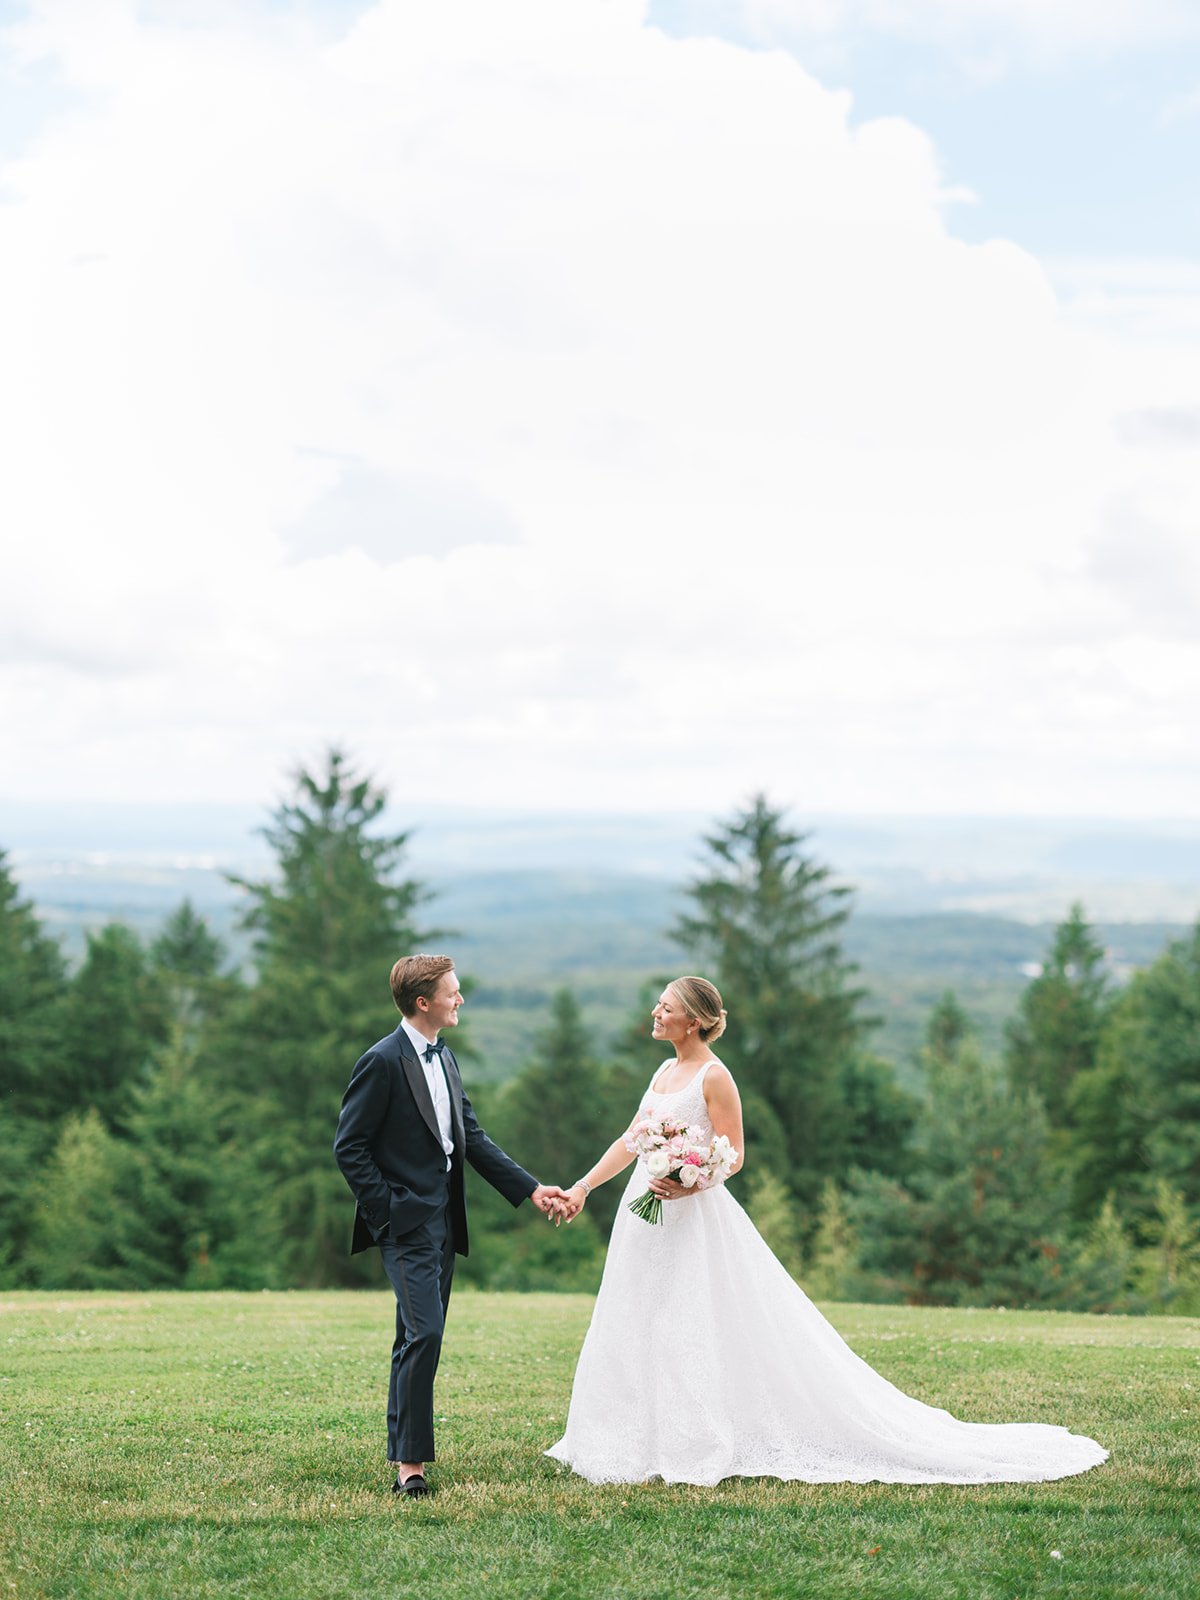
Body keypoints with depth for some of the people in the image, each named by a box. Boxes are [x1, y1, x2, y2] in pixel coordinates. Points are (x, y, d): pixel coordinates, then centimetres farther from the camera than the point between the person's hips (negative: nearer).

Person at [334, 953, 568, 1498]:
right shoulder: (383, 1062, -12)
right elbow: (349, 1147, -11)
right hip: (407, 1224, -8)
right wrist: (385, 1211, -14)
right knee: (424, 1334, -15)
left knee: (417, 1341, 11)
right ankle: (411, 1463, -11)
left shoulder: (445, 1058, 15)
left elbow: (472, 1139, 16)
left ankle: (402, 1454, 16)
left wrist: (531, 1188, 10)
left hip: (443, 1222, 9)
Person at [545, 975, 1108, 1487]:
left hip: (697, 1216, -9)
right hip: (649, 1218, 9)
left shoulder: (714, 1077, -12)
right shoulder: (665, 1072, 13)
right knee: (639, 1333, 9)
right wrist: (583, 1186, 13)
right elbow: (630, 1142, 18)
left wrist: (687, 1185, -29)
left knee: (699, 1335, -6)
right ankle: (657, 1439, 17)